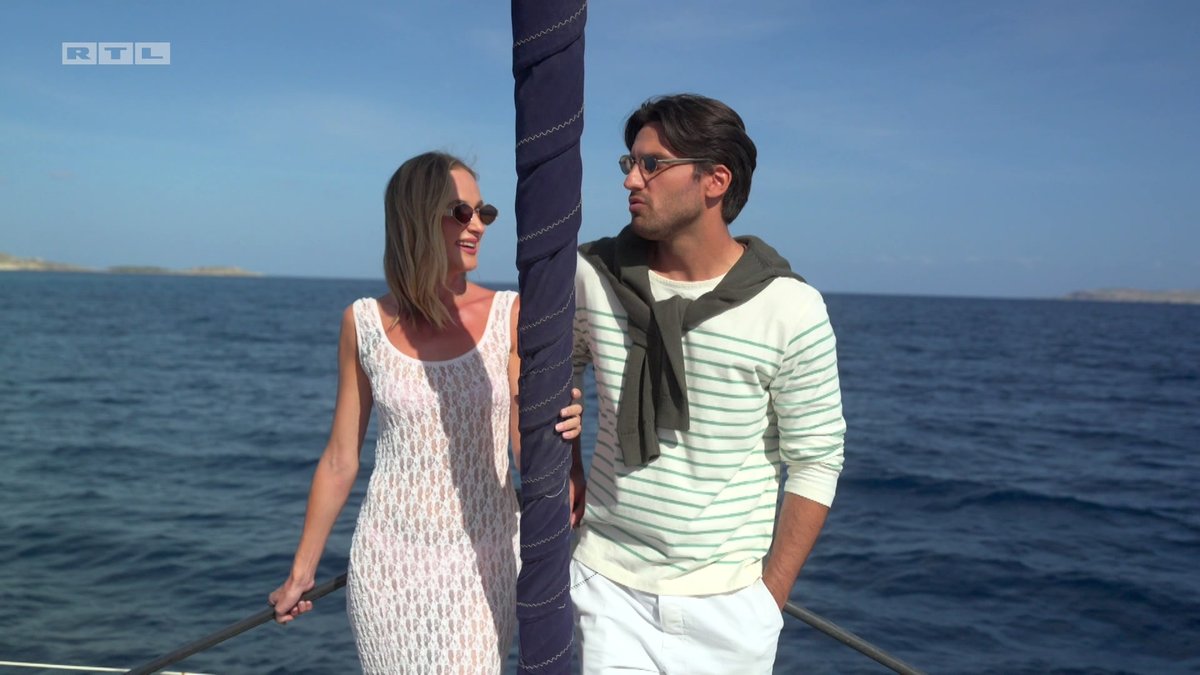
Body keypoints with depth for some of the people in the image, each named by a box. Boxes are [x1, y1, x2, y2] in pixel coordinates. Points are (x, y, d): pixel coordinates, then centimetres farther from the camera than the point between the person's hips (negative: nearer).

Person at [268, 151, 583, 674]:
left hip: (482, 557, 0)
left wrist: (555, 430, -26)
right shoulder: (365, 322, -4)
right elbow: (340, 460, 5)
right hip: (391, 558, 1)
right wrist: (301, 571, 11)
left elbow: (526, 447, -3)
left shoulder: (509, 315, -6)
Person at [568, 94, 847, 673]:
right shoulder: (591, 274, -6)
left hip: (728, 599, -1)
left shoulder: (791, 310, -13)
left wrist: (771, 596, -7)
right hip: (608, 582, 2)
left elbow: (815, 463, -7)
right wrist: (567, 492, 3)